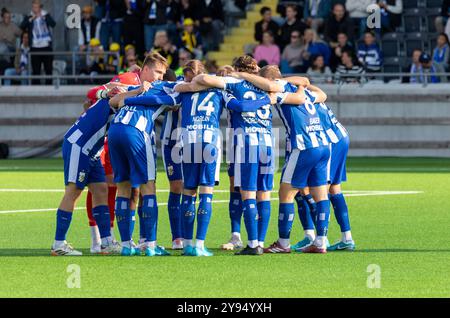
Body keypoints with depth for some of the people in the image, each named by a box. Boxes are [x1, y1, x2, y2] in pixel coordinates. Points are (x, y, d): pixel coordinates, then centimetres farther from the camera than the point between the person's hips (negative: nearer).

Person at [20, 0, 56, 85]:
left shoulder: (46, 15, 3)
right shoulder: (29, 17, 5)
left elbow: (53, 24, -12)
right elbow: (22, 27, -7)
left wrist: (44, 17, -26)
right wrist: (31, 19, -18)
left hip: (46, 47, 0)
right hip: (35, 48, 0)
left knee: (49, 70, 3)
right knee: (36, 71, 1)